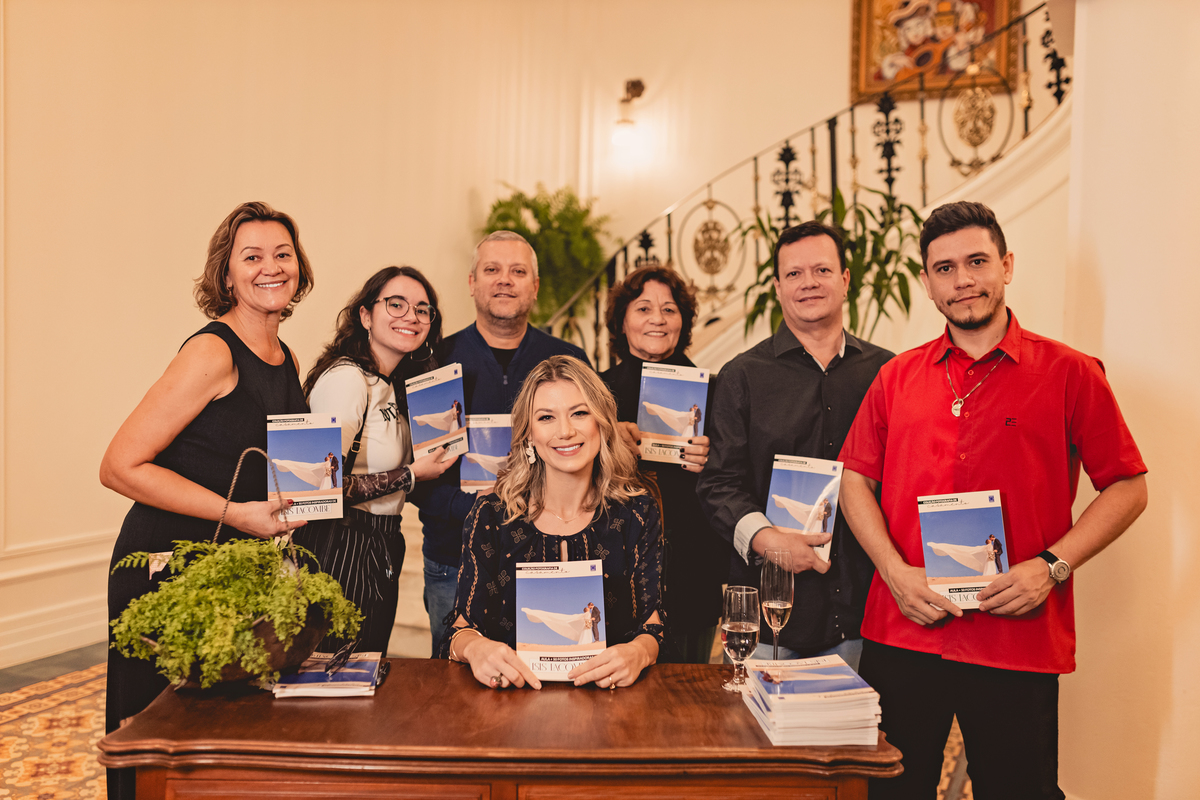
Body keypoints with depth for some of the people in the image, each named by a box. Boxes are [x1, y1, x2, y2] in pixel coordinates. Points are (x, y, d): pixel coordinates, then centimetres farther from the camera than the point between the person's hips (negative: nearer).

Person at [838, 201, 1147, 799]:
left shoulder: (1069, 373, 0)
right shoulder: (897, 377, 8)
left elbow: (1127, 487, 1)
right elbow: (856, 480, 10)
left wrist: (1051, 566, -11)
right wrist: (896, 571, -5)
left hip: (1021, 643, -2)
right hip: (900, 637, 3)